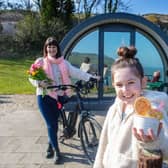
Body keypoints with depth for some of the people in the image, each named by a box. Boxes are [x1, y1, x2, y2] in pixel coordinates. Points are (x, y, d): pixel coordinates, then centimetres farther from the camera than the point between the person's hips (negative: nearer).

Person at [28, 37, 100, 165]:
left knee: (54, 124, 13)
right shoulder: (41, 62, -2)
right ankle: (57, 152, 11)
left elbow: (75, 72, -8)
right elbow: (32, 77, 0)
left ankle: (50, 147, 35)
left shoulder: (63, 63, 3)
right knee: (51, 125, -3)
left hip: (58, 97, 2)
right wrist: (40, 83, -21)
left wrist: (90, 77, -20)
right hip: (45, 97, -2)